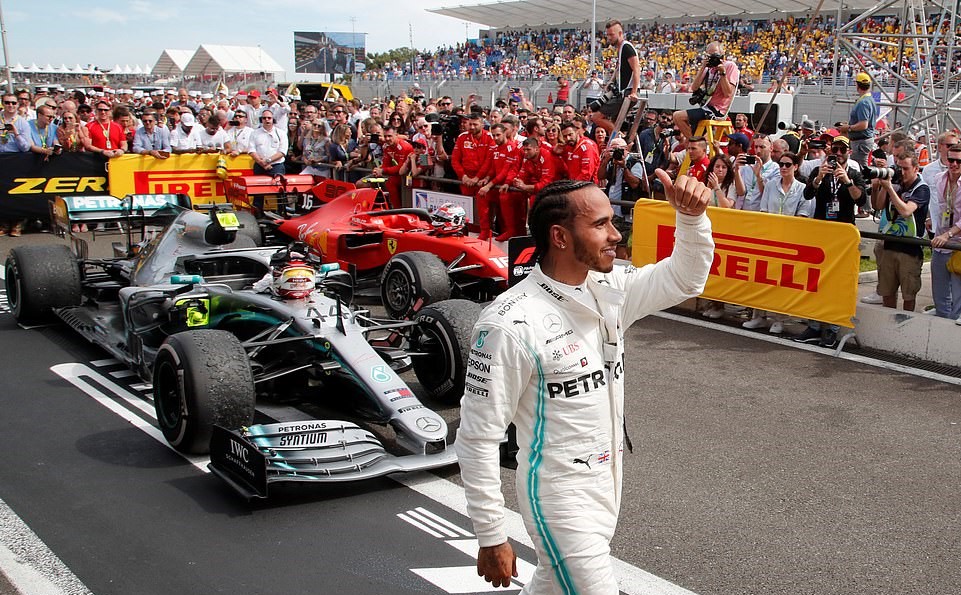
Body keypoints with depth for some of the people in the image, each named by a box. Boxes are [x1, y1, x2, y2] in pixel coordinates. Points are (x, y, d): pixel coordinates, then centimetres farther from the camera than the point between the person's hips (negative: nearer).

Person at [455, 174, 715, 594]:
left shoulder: (610, 289, -2)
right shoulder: (510, 323, -23)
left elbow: (685, 277, 8)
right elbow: (478, 438, -19)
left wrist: (691, 215, -12)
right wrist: (491, 538, -14)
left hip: (608, 487, 8)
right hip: (559, 497, -8)